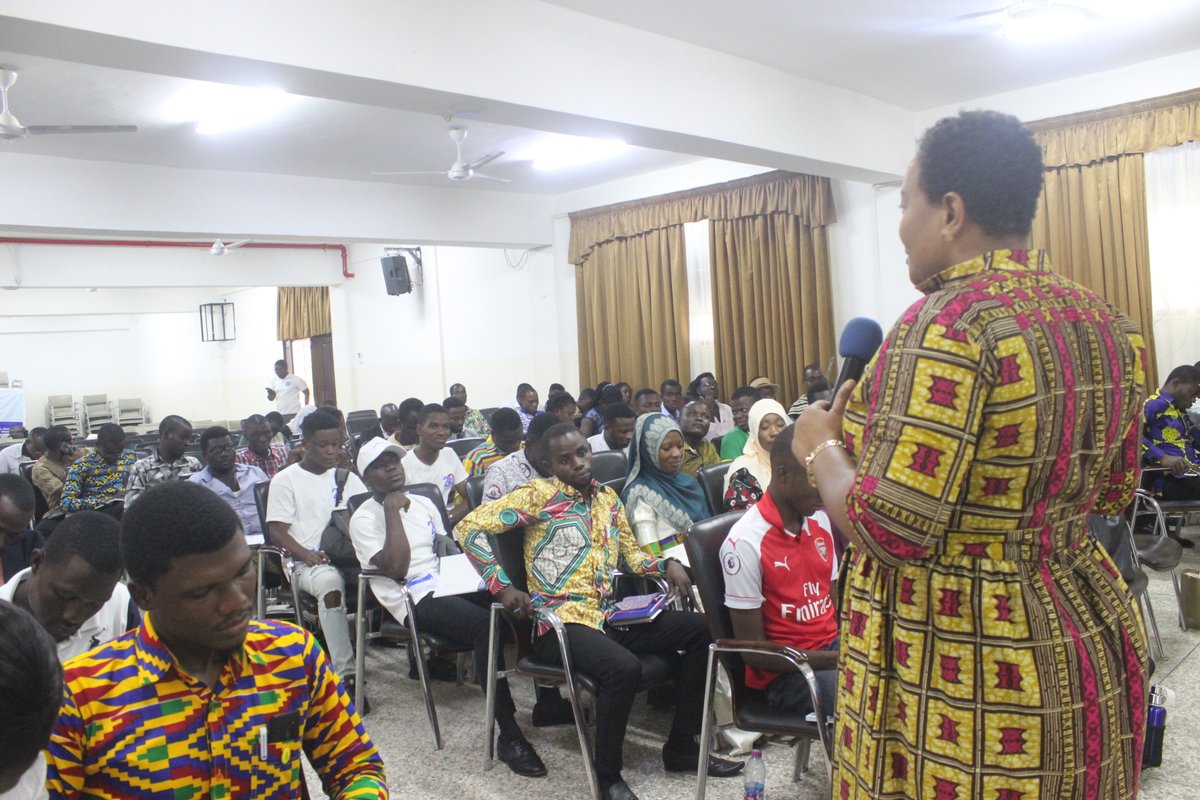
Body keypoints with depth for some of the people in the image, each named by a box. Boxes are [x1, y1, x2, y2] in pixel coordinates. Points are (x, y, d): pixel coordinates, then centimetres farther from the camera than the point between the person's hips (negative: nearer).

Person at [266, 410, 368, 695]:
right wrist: (307, 555, -18)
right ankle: (346, 674, -34)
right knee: (330, 582, -38)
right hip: (308, 562, -3)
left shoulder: (348, 478, 20)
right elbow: (277, 532, 0)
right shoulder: (286, 480, 8)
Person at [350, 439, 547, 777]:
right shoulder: (364, 517, -1)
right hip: (415, 598, -7)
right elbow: (396, 568, -15)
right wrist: (392, 510, -11)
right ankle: (509, 737, -28)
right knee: (485, 623, -34)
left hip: (449, 583, 7)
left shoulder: (422, 503, 20)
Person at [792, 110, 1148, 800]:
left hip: (968, 685, -8)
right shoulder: (1106, 324, 3)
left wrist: (821, 449, -8)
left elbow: (889, 531, -25)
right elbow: (1113, 493, 13)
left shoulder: (950, 324, -23)